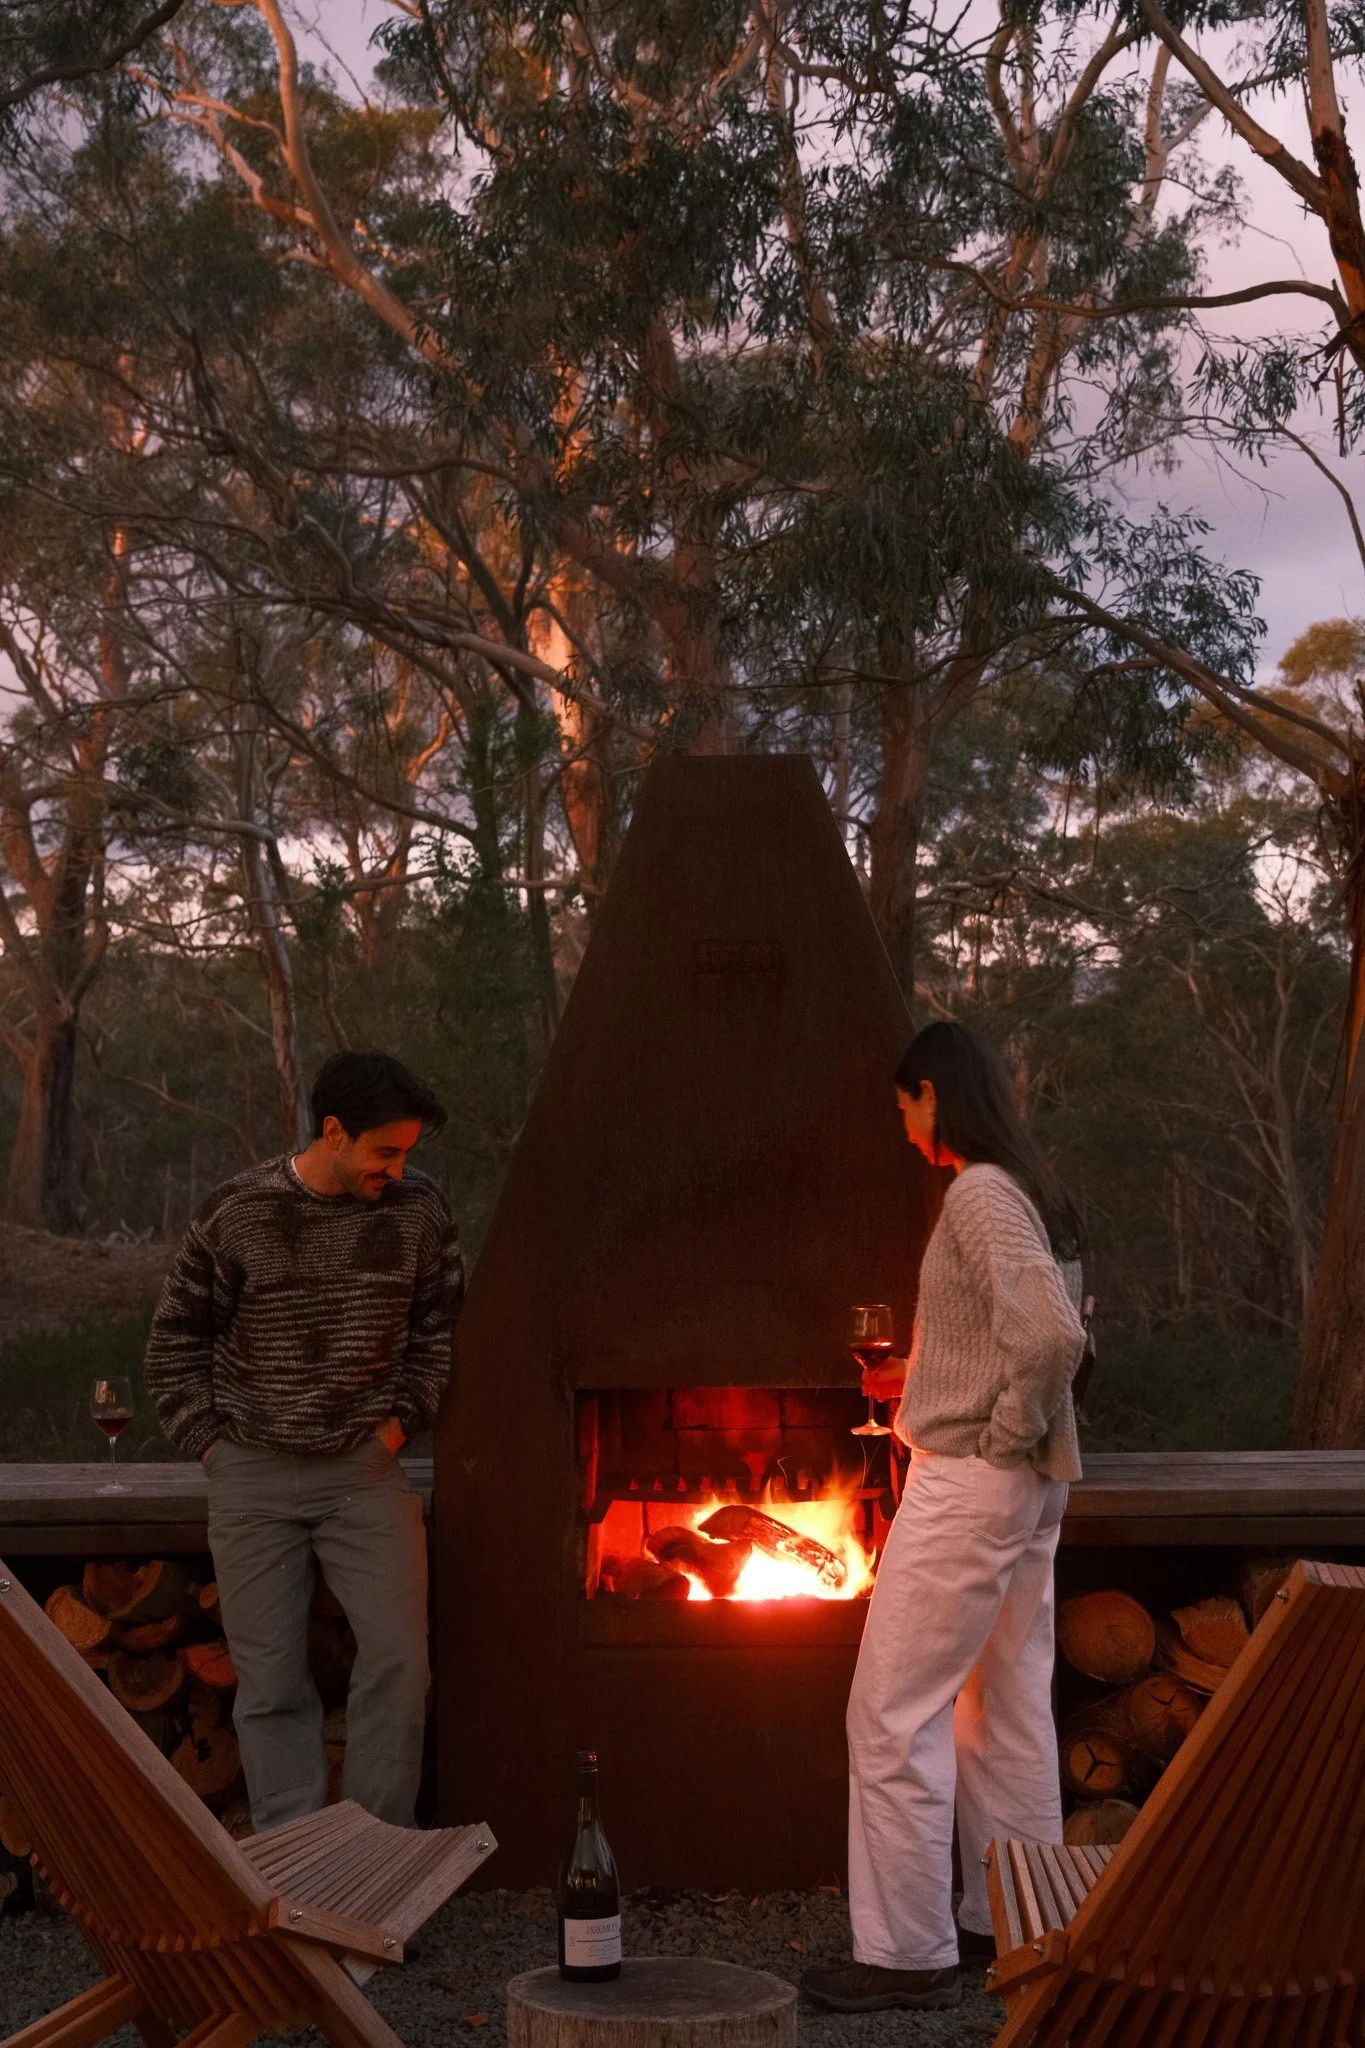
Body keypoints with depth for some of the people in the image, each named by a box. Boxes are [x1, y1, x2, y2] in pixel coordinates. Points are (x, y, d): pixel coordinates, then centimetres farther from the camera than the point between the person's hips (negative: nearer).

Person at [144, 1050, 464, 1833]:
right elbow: (176, 1340, 5)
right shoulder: (239, 1214, -7)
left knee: (398, 1656, -8)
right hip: (253, 1479, -1)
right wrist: (212, 1440, 1)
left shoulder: (420, 1210, -3)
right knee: (271, 1676, 2)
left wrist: (402, 1419, 3)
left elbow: (439, 1327, 11)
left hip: (365, 1469, 1)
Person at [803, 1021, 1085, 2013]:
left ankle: (910, 1953, 3)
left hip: (972, 1481, -10)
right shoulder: (1038, 1194, 11)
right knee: (1009, 1710, 16)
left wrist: (1008, 1432, -16)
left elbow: (1053, 1337, -29)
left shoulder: (979, 1194, -18)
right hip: (1030, 1488, 10)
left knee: (894, 1716, -3)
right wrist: (929, 1375, 19)